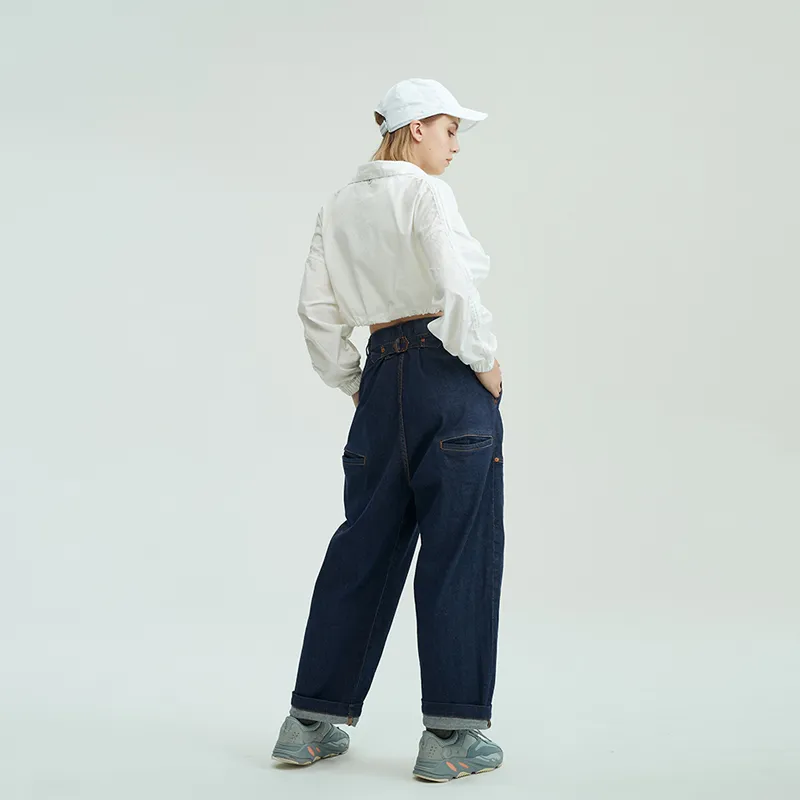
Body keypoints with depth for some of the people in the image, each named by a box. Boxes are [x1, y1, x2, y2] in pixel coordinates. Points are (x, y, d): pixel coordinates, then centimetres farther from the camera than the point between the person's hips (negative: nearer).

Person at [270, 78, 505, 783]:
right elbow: (454, 289, -19)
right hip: (449, 376, -7)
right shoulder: (425, 193, -8)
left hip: (384, 376, 7)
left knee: (365, 545, 12)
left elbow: (317, 309, 12)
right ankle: (451, 736, 3)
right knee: (459, 547, -1)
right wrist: (487, 362, -8)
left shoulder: (340, 206, 13)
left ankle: (312, 722, 17)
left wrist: (353, 382, 18)